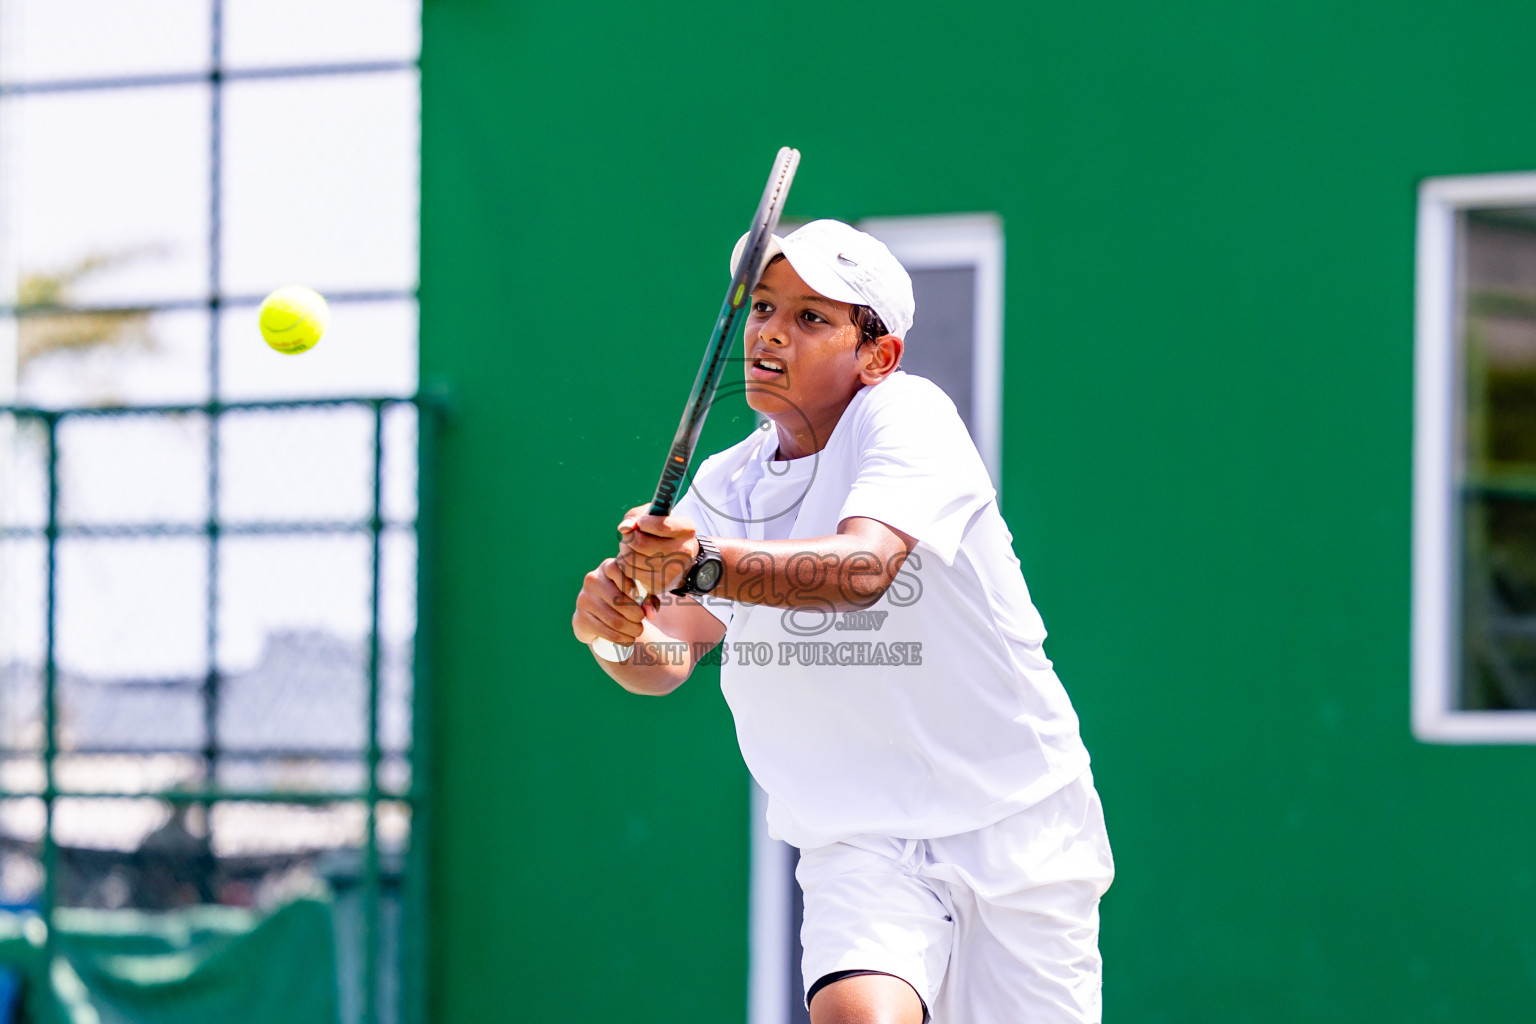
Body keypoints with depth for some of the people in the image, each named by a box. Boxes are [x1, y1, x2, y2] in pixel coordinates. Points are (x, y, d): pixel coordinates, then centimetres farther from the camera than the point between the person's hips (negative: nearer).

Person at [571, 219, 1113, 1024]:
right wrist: (616, 627, -28)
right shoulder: (723, 488, 7)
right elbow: (666, 661, -5)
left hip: (1014, 825, -3)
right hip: (860, 849, 3)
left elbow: (864, 566, -30)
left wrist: (703, 565, -45)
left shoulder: (906, 414, -10)